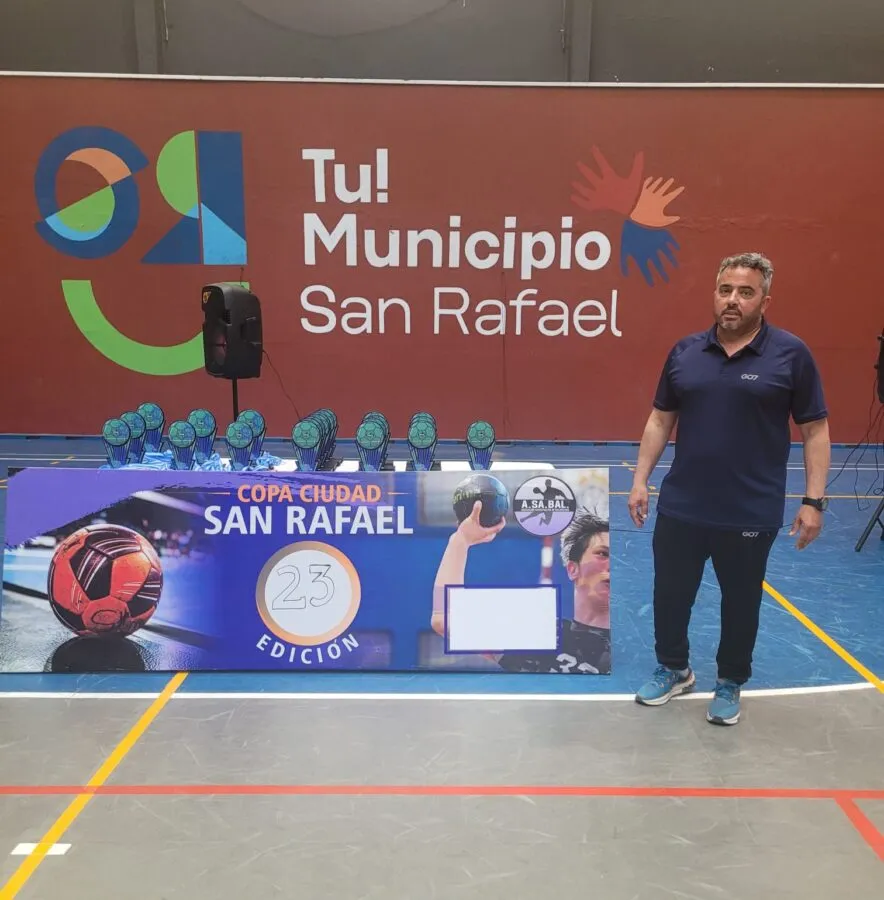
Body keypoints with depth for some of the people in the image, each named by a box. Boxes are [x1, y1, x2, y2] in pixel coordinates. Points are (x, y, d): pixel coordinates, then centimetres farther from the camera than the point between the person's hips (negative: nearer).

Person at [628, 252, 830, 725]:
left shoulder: (790, 354, -7)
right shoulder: (685, 351, 2)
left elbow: (815, 430, -4)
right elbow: (661, 419, 8)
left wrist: (813, 500, -9)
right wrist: (640, 480, 4)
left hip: (751, 513, -3)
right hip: (680, 506, 3)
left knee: (740, 602, 14)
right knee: (670, 594, 15)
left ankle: (730, 683, 36)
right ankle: (673, 669, 38)